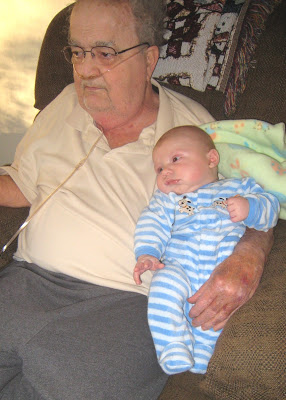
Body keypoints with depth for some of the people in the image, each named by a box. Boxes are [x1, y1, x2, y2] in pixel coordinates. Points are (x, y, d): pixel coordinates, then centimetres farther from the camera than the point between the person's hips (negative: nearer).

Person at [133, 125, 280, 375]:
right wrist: (147, 253, -9)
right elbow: (153, 224, 9)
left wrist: (249, 208, -9)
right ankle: (174, 351, -26)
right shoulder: (167, 199, 24)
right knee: (165, 284, -30)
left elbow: (270, 209, 12)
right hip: (180, 270, 1)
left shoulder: (238, 188, 19)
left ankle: (198, 361, -24)